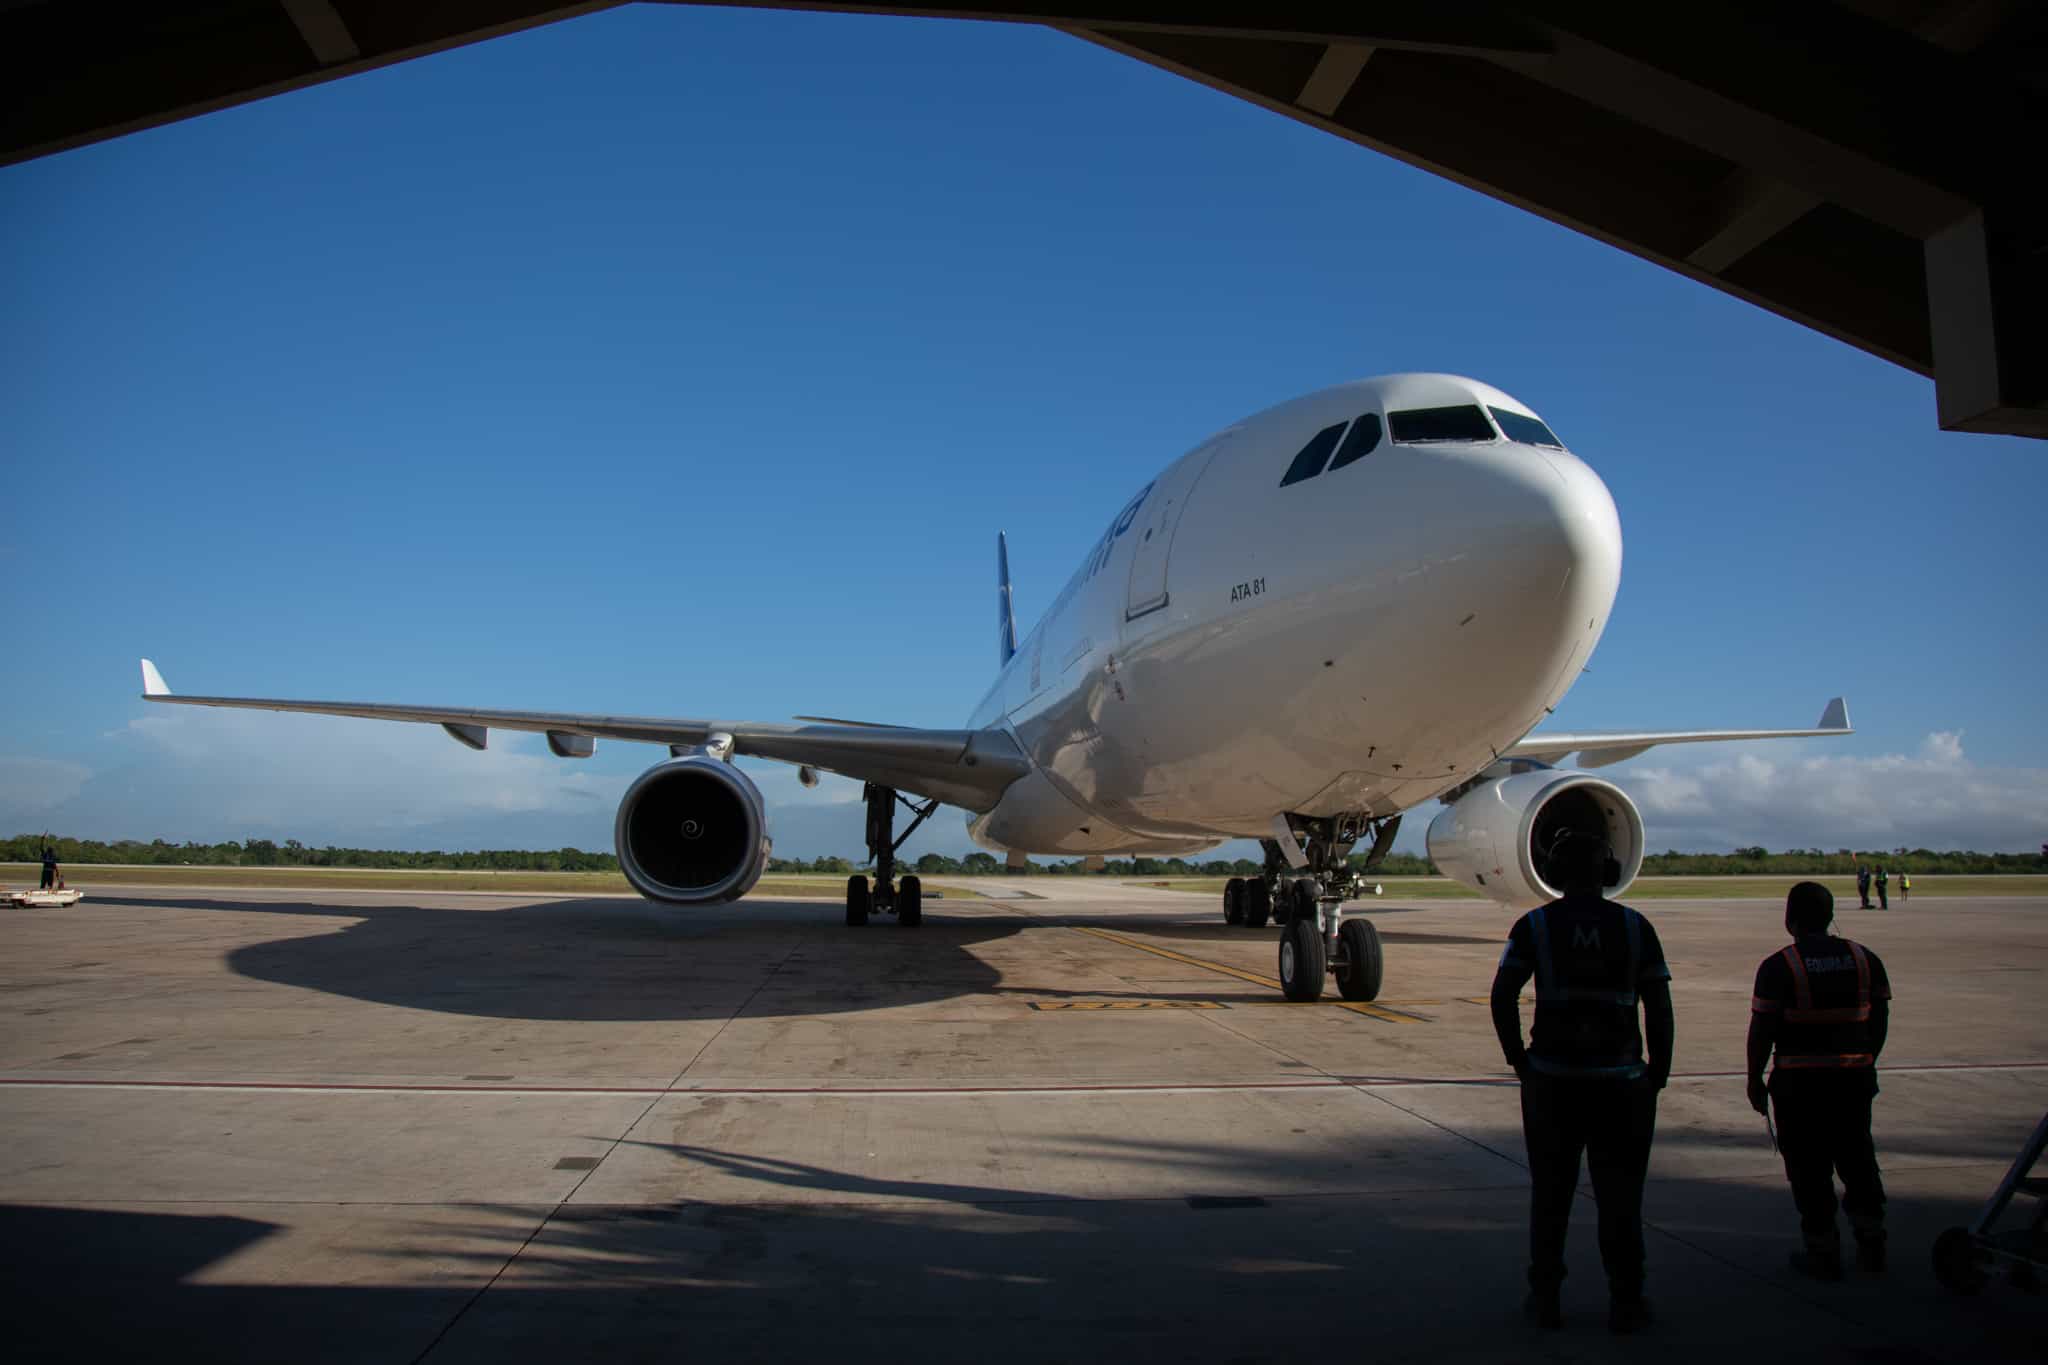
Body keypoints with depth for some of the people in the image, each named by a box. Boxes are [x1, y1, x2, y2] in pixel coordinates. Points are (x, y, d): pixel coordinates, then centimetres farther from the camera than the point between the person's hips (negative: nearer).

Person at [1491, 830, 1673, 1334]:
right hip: (1621, 1079, 0)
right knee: (1619, 1194, 10)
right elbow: (1659, 1005, -2)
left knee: (1550, 1191, 10)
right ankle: (1625, 1303, 15)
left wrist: (1519, 1061, 1)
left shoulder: (1534, 926, -1)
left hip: (1551, 1079, 0)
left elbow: (1502, 996, -8)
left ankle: (1546, 1299, 16)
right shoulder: (1635, 927, 0)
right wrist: (1658, 1071, 7)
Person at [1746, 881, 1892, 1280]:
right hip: (1854, 1077, 5)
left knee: (1809, 1167, 5)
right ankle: (1871, 1244, 25)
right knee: (1857, 1157, 19)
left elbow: (1761, 1031, -11)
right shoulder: (1864, 959, 3)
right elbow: (1880, 1020, 9)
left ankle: (1823, 1254, 11)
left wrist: (1755, 1080, 0)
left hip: (1799, 1082, -5)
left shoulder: (1778, 966, -11)